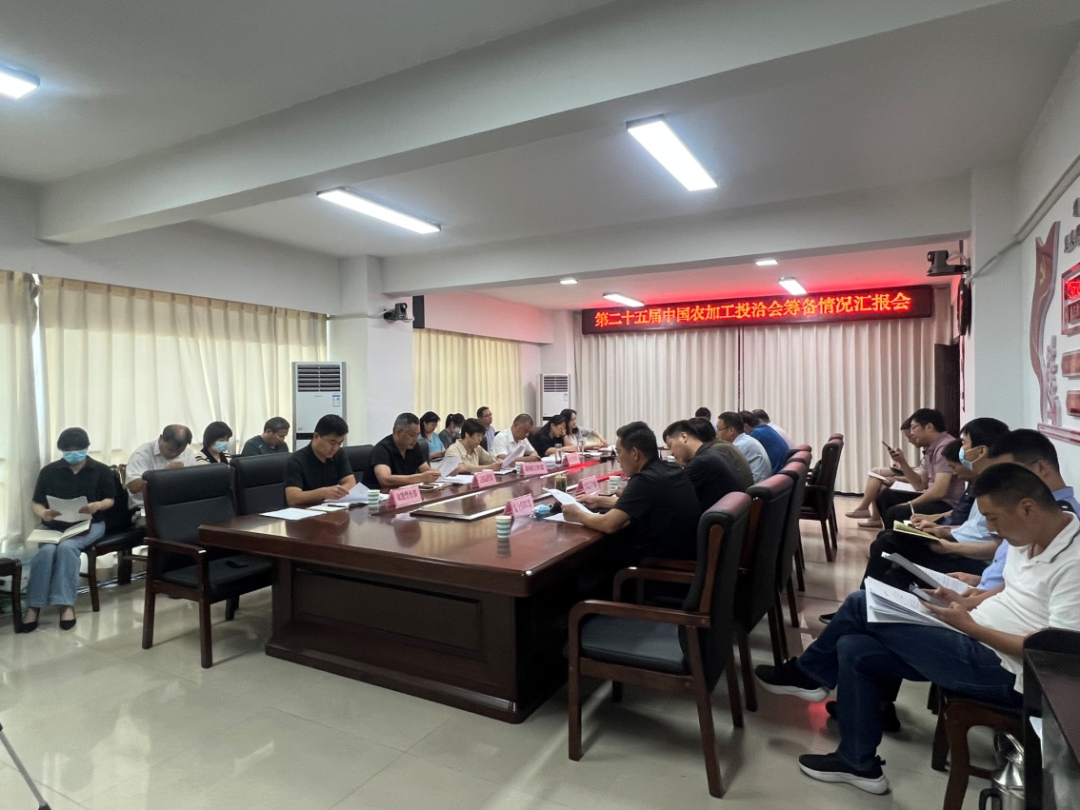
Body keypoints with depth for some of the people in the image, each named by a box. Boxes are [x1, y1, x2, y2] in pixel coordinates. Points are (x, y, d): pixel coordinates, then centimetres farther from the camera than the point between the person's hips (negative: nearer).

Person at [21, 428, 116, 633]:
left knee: (67, 547, -33)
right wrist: (43, 513, -16)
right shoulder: (49, 471, 8)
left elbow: (110, 500, 6)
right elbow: (36, 503, 8)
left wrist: (97, 505, -17)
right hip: (54, 525, 2)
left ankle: (66, 604, -30)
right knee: (46, 550, -31)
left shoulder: (101, 470, 5)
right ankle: (33, 606, -25)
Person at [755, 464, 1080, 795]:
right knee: (854, 649, 0)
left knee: (861, 606, -12)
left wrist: (970, 627, -20)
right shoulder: (1029, 536, 6)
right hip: (978, 642, 10)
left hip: (1001, 668, -9)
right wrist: (966, 602, 4)